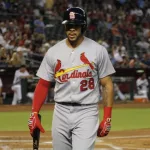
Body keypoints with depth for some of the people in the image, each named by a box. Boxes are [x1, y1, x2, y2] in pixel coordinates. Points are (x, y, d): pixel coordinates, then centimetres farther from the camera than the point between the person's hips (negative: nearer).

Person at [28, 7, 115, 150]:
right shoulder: (53, 52, 5)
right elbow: (43, 85, 10)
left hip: (87, 113, -3)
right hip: (60, 113, 4)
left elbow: (107, 85, 0)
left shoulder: (98, 50, -2)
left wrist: (107, 118, -7)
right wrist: (34, 114, 0)